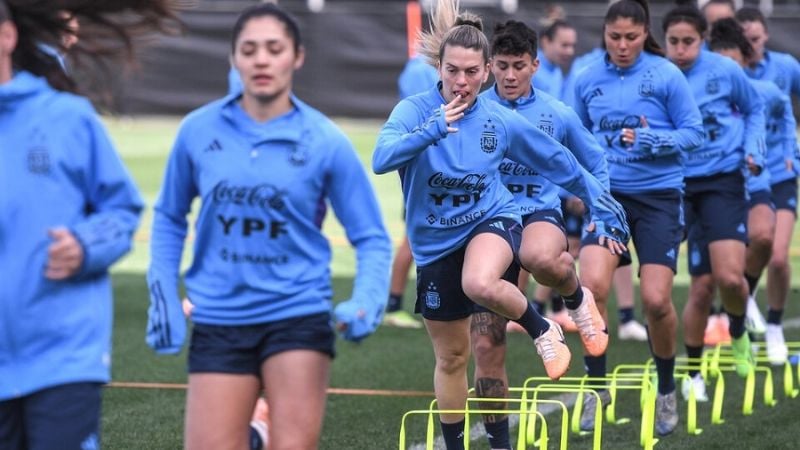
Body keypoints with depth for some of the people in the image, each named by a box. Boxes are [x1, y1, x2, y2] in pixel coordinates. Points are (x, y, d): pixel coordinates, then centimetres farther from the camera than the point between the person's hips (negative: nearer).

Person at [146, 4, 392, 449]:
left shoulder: (325, 141, -5)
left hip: (299, 316, -1)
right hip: (218, 321, 1)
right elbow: (170, 218, 13)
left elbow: (371, 237, 0)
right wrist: (164, 296, 4)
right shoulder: (198, 131, -1)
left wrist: (366, 301, -17)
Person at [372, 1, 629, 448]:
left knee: (480, 284, -37)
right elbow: (381, 159, -32)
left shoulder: (502, 121, -9)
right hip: (435, 243, 1)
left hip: (491, 222, -1)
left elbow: (560, 162, 5)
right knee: (451, 356, 11)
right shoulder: (415, 110, -14)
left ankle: (542, 328, -8)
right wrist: (432, 130, -46)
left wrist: (604, 210, 9)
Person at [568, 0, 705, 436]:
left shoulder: (666, 75, -6)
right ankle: (596, 385, -2)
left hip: (658, 196, -2)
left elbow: (693, 132, -4)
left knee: (656, 300, -5)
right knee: (592, 284, -20)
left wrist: (652, 141, -19)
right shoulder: (587, 80, 3)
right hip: (606, 193, 2)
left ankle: (666, 391, 21)